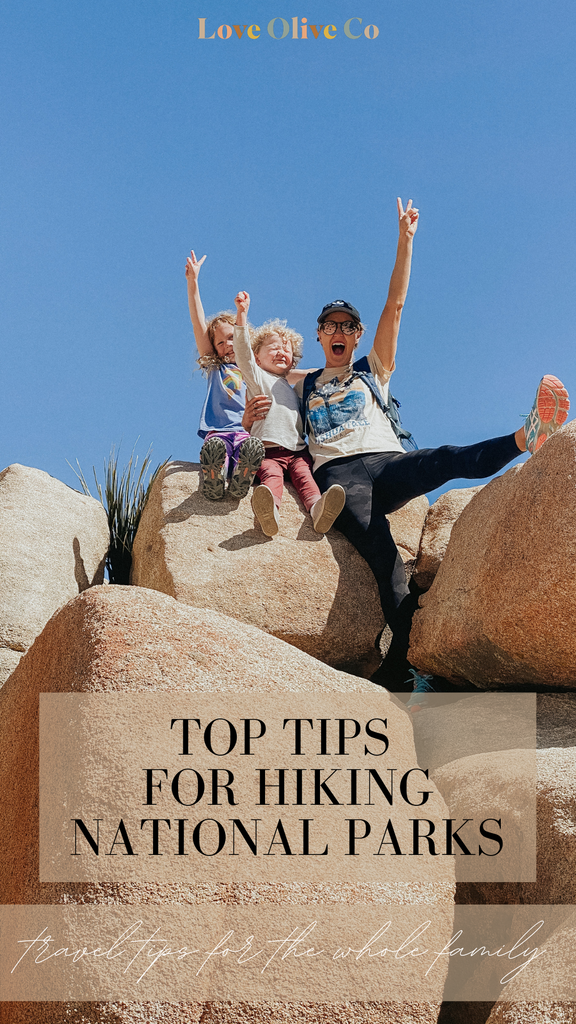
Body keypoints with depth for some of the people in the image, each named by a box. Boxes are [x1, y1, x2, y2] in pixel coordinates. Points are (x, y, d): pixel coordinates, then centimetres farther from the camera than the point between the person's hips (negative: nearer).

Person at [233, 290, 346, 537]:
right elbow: (243, 352, -1)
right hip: (268, 449, -4)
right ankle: (269, 511, -66)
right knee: (271, 474, -34)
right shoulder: (258, 377, 17)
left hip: (297, 450, 4)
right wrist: (242, 314, -12)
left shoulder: (294, 389, 34)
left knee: (303, 472, -27)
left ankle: (317, 508, -58)